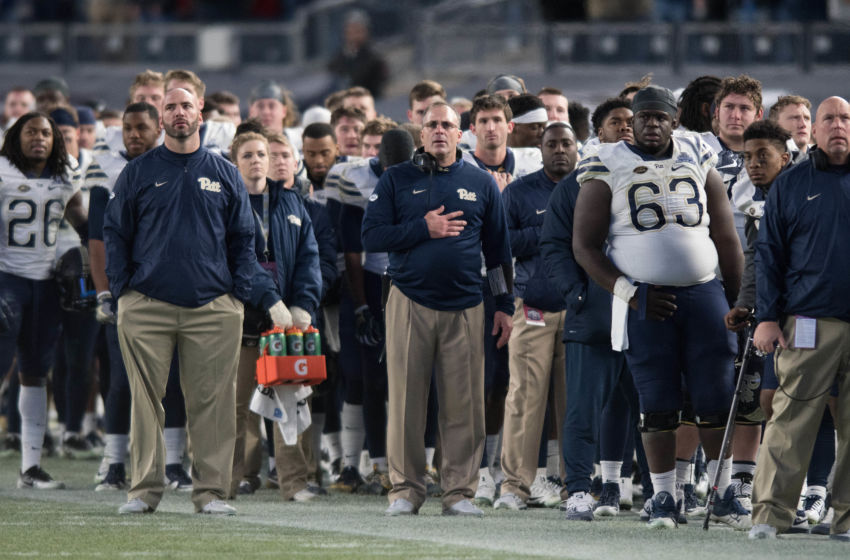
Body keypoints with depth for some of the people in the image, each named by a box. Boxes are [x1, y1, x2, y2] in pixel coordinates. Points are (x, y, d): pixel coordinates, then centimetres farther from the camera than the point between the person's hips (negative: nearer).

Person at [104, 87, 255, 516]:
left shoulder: (225, 175, 12)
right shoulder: (138, 173, 9)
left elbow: (243, 238, 13)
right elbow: (115, 233, 10)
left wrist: (238, 294, 3)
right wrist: (122, 290, 0)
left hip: (213, 307, 1)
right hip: (146, 304, 0)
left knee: (212, 400, -2)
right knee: (145, 399, -2)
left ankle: (211, 491, 1)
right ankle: (144, 488, 3)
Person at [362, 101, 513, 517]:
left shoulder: (481, 183, 13)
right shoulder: (397, 180, 8)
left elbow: (498, 249, 17)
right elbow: (372, 236, 0)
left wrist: (505, 304, 13)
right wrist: (424, 229, -10)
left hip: (465, 307, 1)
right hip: (410, 303, -1)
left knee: (464, 403, -2)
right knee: (406, 400, -3)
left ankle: (459, 491, 3)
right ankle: (405, 489, 3)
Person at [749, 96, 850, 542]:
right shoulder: (790, 185, 9)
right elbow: (768, 253, 8)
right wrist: (767, 317, 0)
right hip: (810, 325, -1)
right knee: (791, 421, -7)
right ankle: (770, 513, -5)